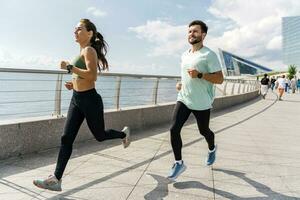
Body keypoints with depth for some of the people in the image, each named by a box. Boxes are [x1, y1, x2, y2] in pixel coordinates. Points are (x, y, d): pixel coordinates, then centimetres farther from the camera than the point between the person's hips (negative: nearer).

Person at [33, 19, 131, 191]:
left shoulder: (89, 50, -12)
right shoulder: (83, 51, 15)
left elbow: (92, 76, -26)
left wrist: (69, 67, -22)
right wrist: (74, 83, 13)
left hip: (90, 100, -9)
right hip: (77, 99, 9)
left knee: (100, 135, 11)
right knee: (67, 138, 3)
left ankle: (124, 134, 40)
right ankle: (56, 179, 7)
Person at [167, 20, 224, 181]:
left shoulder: (209, 55, -10)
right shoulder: (184, 55, 12)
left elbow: (219, 79, -14)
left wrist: (199, 75, -27)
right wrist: (180, 83, 8)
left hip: (201, 103, -5)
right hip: (183, 99, 5)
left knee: (203, 131, 14)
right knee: (174, 129, -10)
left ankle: (212, 149, 48)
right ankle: (179, 163, 5)